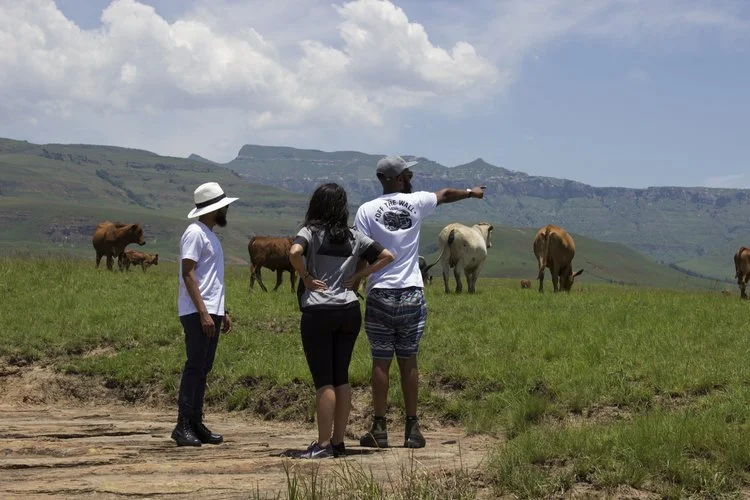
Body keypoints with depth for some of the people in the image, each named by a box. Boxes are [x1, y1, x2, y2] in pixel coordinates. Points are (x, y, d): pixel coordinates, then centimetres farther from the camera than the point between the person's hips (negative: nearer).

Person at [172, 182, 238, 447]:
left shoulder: (210, 235, 19)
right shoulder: (195, 233, -11)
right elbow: (188, 275, -17)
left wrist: (223, 311, 22)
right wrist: (203, 313, -22)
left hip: (211, 312, 10)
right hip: (197, 313, -9)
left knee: (202, 369, 10)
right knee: (195, 367, -10)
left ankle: (196, 424, 13)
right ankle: (183, 426, -8)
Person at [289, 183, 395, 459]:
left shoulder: (311, 232, -5)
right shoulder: (354, 237, 9)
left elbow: (294, 252, -25)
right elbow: (387, 256, 10)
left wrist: (306, 277, -9)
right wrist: (357, 277, 9)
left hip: (318, 312, -5)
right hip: (349, 310, 5)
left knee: (324, 380, -3)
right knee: (341, 378, 11)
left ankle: (323, 444, -3)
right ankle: (338, 442, 15)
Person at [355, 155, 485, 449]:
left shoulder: (367, 210, -3)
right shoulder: (416, 202, 3)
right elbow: (446, 194, 24)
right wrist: (471, 192, 43)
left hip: (380, 295, -1)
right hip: (412, 295, 1)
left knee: (381, 362, 3)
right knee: (408, 361, 8)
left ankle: (379, 429, 6)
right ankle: (412, 429, 12)